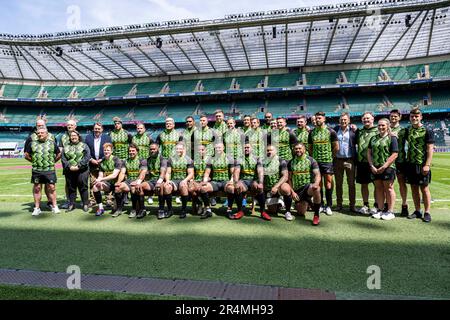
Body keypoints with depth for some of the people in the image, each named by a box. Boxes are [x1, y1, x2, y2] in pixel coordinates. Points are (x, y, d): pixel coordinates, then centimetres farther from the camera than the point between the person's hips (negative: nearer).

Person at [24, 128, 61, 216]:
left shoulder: (52, 143, 6)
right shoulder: (32, 143, 8)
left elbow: (59, 154, 12)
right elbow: (26, 155, 14)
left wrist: (53, 161, 7)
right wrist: (34, 161, 7)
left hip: (50, 170, -1)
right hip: (36, 170, 2)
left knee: (51, 188, 0)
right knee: (37, 188, 7)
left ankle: (54, 206, 9)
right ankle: (37, 208, 16)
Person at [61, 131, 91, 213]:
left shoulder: (84, 146, 6)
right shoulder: (66, 147, 15)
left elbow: (87, 157, -6)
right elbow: (63, 158, 6)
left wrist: (78, 166, -14)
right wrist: (69, 167, -9)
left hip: (82, 170, -3)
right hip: (69, 171, 3)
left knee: (83, 187, 0)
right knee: (71, 188, 8)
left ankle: (85, 204, 8)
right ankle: (71, 205, 17)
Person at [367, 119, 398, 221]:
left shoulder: (392, 138, -2)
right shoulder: (373, 138, 14)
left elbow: (394, 155, -9)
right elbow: (369, 152, 11)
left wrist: (383, 167, -14)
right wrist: (372, 166, -2)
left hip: (387, 168, -5)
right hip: (375, 168, 5)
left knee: (388, 188, 2)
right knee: (378, 188, 10)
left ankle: (390, 212, 11)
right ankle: (380, 210, 20)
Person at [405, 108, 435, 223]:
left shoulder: (427, 131, -4)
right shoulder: (408, 130, 9)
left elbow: (430, 149, -8)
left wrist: (427, 165, -15)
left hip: (422, 165, -5)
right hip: (410, 163, 5)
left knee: (424, 188, 0)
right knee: (414, 188, 9)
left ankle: (427, 212, 10)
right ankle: (417, 211, 19)